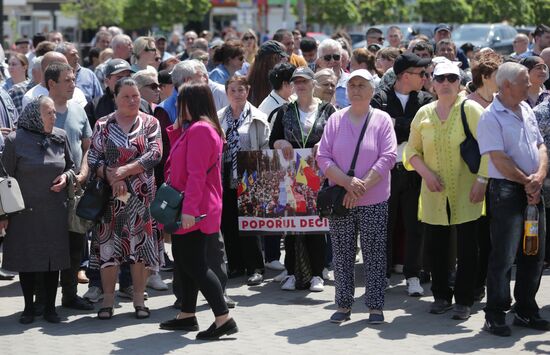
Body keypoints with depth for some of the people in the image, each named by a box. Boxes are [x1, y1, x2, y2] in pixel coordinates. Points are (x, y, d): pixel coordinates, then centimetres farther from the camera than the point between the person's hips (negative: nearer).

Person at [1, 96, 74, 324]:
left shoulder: (61, 137, 2)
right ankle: (29, 307, 16)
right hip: (25, 211, -3)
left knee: (53, 259, 5)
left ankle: (50, 307, 16)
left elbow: (70, 166, 18)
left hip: (55, 211, 3)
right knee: (27, 258, 4)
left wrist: (65, 177, -6)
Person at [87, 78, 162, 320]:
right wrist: (111, 177, -15)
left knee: (140, 243, 1)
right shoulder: (103, 125, 7)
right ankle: (108, 300, 6)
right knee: (108, 244, 0)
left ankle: (139, 299, 10)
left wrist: (124, 170, -16)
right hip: (110, 194, 0)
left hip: (141, 194, 0)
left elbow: (155, 154, -8)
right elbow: (93, 158, 1)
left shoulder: (150, 123, 5)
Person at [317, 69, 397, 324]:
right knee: (342, 255, 5)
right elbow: (323, 157, 0)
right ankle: (343, 305, 14)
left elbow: (388, 157, -8)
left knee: (374, 255, 1)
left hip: (374, 201, -2)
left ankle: (375, 306, 8)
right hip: (339, 200, 2)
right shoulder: (336, 119, 6)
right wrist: (348, 182, -14)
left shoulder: (382, 120, 1)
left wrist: (362, 186, -15)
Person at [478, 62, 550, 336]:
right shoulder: (490, 117, -11)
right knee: (504, 255, -7)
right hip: (507, 190, -7)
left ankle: (526, 310, 23)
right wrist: (527, 182, -11)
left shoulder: (526, 110, 12)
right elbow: (499, 159, -16)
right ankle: (495, 315, 1)